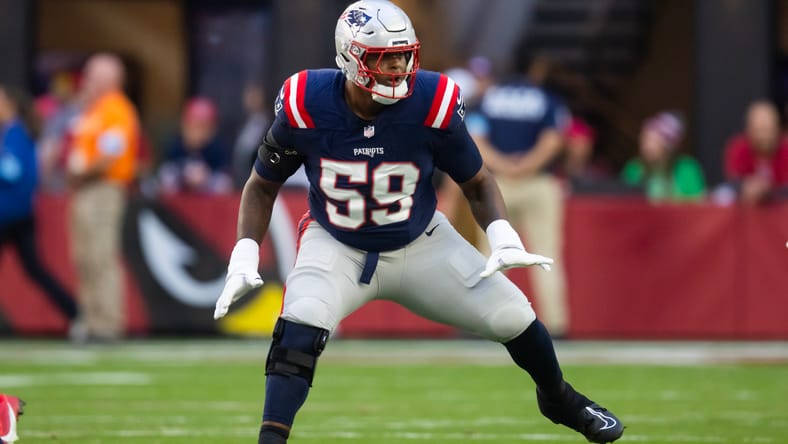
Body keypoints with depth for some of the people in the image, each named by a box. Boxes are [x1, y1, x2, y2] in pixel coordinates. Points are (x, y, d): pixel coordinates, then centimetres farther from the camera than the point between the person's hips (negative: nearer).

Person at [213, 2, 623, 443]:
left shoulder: (432, 104, -21)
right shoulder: (305, 107, -22)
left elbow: (477, 181, -5)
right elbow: (263, 185, -5)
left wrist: (504, 239, -21)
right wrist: (244, 259, -16)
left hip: (419, 244, 1)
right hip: (337, 247, -1)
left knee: (512, 316, -2)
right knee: (299, 329, -30)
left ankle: (559, 399, 29)